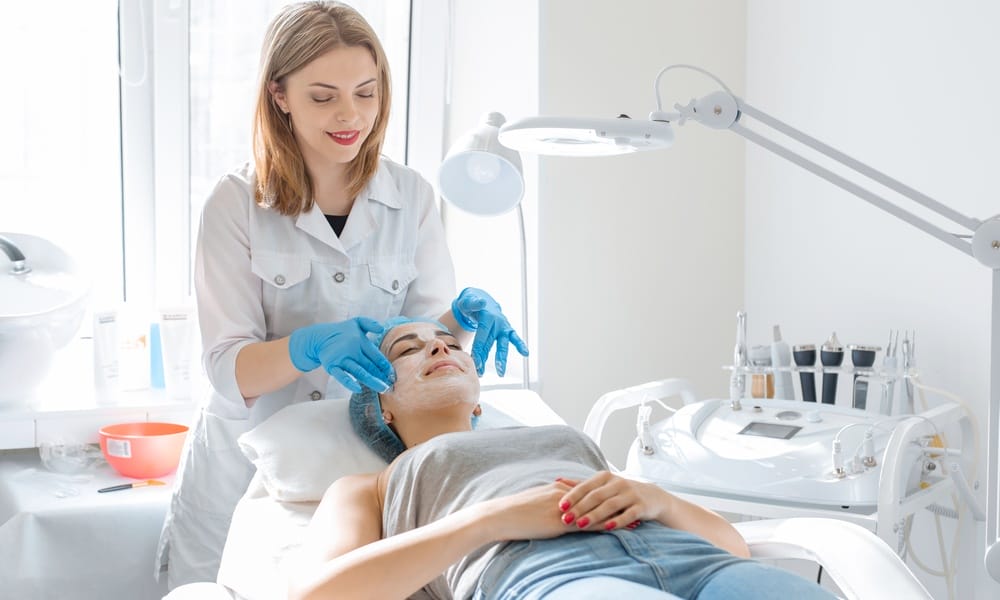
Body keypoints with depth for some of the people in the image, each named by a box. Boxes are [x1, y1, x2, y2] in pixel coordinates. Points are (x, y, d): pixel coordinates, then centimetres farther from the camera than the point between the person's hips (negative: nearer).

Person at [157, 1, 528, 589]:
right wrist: (312, 347, -33)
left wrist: (464, 313, -23)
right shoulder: (237, 203, -9)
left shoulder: (411, 197, -2)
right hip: (245, 469, -1)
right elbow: (228, 371, -14)